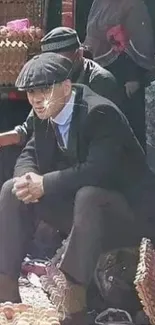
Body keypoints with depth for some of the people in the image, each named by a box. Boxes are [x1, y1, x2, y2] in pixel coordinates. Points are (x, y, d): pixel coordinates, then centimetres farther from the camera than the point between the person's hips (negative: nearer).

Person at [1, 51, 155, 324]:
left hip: (128, 212, -8)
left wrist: (45, 184, -31)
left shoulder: (100, 113, -24)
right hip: (78, 202, 8)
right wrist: (29, 178, -18)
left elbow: (99, 170, -35)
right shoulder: (45, 114, 0)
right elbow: (30, 155, 6)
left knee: (88, 196, -40)